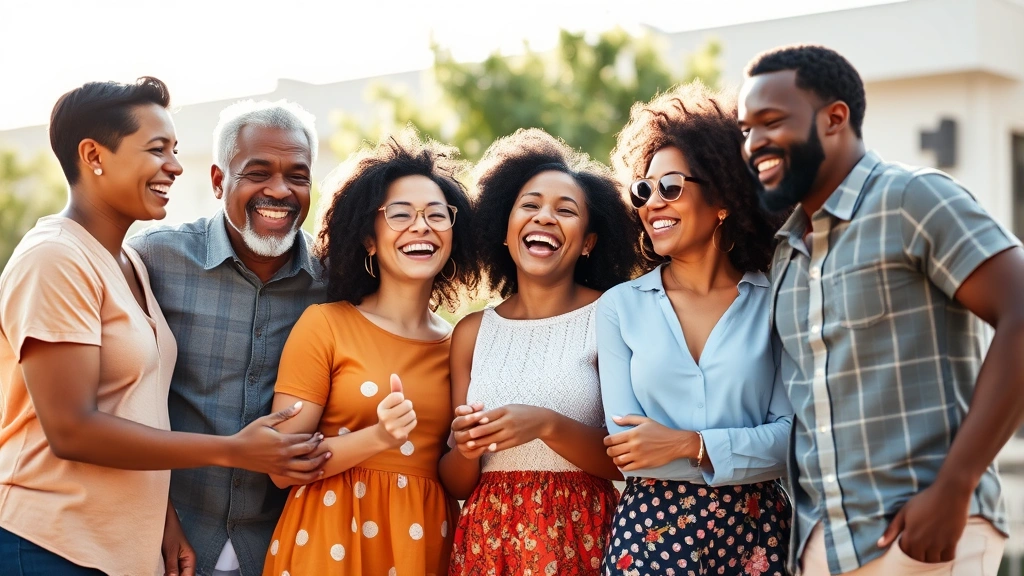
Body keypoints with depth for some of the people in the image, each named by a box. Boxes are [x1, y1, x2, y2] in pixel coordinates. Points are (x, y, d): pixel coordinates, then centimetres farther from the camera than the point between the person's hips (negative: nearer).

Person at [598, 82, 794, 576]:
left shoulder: (775, 302, -1)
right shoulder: (620, 306, 1)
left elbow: (792, 435, -6)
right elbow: (626, 449, -6)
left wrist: (689, 444, -17)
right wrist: (748, 455, -11)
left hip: (755, 532, 0)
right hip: (651, 531, 0)